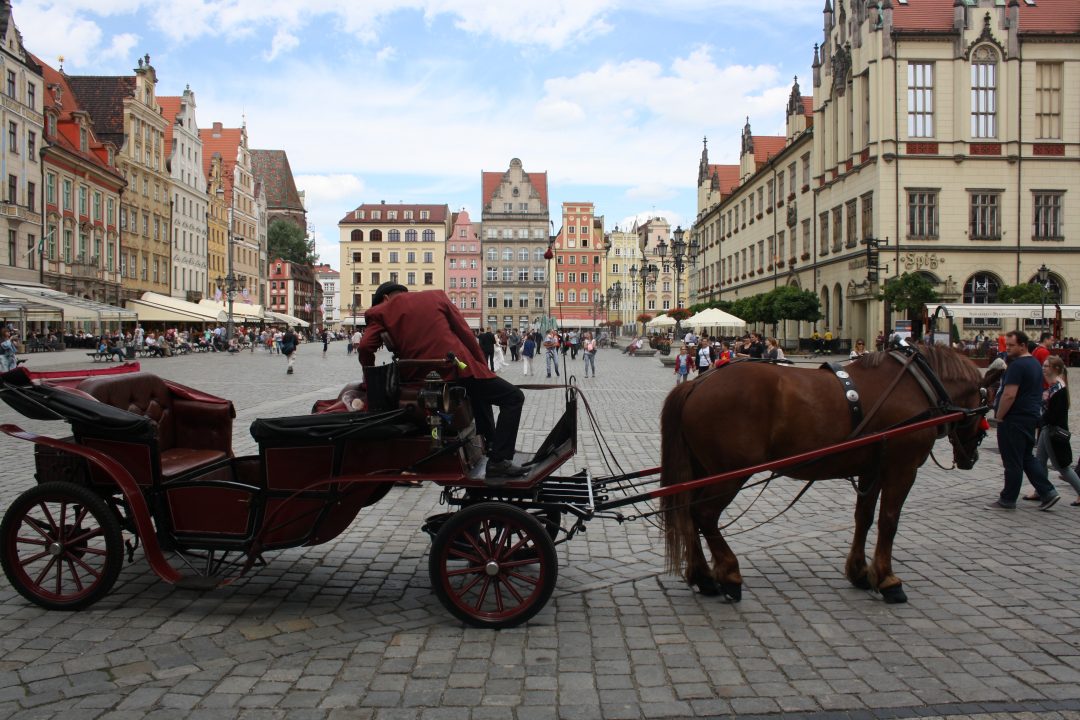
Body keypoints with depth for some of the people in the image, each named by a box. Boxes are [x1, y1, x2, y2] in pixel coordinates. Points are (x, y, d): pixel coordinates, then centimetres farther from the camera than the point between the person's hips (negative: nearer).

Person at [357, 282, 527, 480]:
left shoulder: (382, 311, 15)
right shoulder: (436, 296, 16)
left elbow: (365, 348, 0)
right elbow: (465, 333, 10)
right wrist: (484, 365, 15)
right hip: (458, 366, -3)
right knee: (513, 397, 8)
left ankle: (489, 444, 40)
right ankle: (498, 462, -6)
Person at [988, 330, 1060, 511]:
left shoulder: (1017, 366, -18)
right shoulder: (1035, 364, 14)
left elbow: (1009, 395, -24)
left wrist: (999, 416, -14)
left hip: (1015, 419, -10)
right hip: (1032, 416, 10)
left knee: (1013, 462, -1)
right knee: (1027, 458, 17)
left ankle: (1008, 500, 8)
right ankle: (1048, 492, 12)